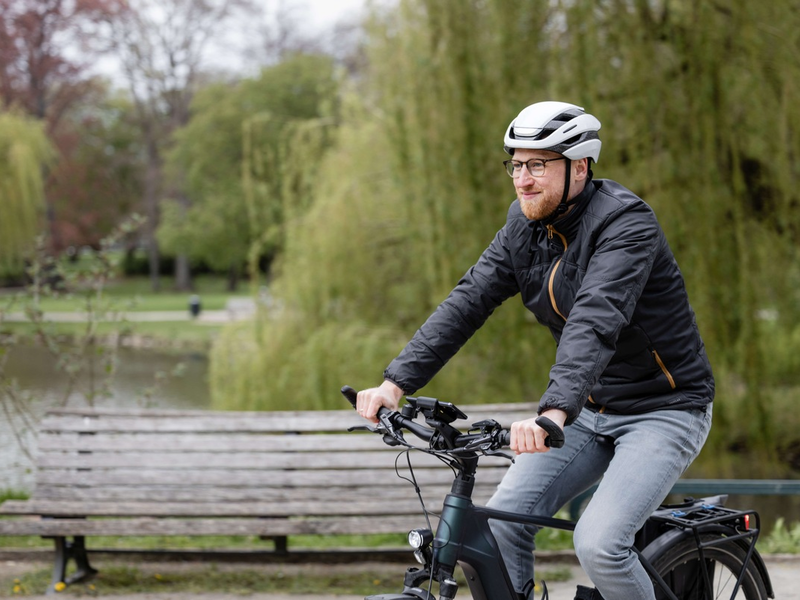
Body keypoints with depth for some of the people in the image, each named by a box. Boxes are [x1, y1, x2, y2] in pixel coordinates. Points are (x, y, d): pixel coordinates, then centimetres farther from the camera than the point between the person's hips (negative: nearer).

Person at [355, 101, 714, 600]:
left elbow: (595, 321, -37)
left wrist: (554, 412, -51)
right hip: (591, 411, 7)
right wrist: (397, 381, -17)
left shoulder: (625, 222, -22)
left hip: (663, 409, -7)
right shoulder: (525, 226, 1)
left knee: (598, 544, -24)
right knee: (500, 522, -9)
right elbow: (468, 302, -5)